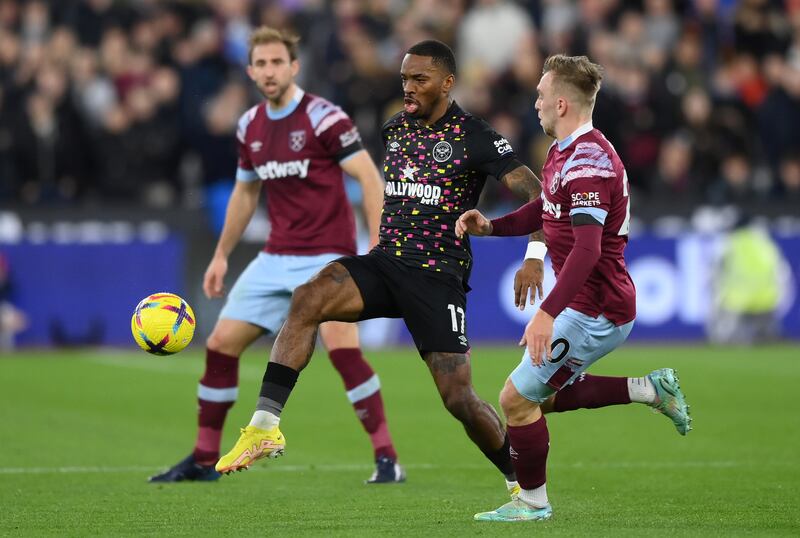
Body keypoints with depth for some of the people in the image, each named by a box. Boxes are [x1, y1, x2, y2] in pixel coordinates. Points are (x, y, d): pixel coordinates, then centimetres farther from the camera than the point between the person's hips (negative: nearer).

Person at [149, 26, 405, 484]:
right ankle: (205, 459, 17)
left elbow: (370, 176, -14)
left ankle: (387, 459, -16)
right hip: (276, 258, 7)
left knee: (342, 347, -25)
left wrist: (378, 247, -22)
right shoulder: (250, 126, 8)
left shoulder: (323, 116, -12)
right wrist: (222, 255, 23)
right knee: (222, 343, 4)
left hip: (326, 256, -7)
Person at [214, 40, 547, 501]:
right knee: (308, 299, -25)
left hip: (439, 276, -4)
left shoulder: (474, 137, -6)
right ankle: (265, 428, -28)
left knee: (459, 399, -8)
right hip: (386, 261, 5)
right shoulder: (394, 128, 11)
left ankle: (521, 480, 18)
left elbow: (534, 192, -12)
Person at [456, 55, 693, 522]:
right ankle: (650, 390, 21)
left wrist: (548, 313, -38)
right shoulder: (563, 152, 10)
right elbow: (545, 210, 25)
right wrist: (490, 226, 8)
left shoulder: (587, 162, -24)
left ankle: (533, 501, 11)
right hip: (595, 305, 11)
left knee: (518, 397, -4)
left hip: (595, 311, -11)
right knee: (550, 394, 23)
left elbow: (587, 249, -32)